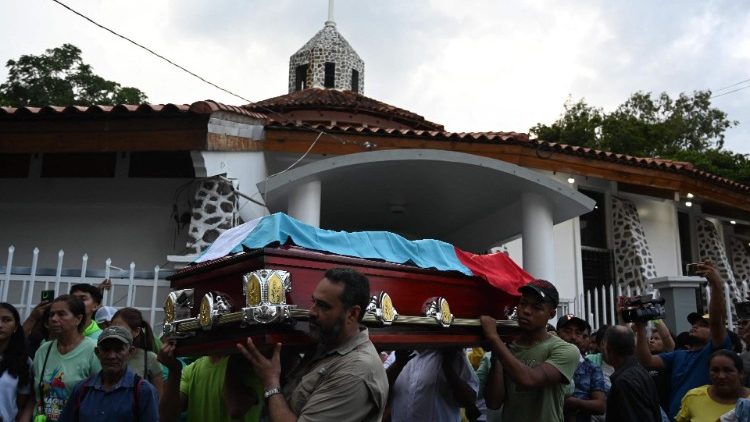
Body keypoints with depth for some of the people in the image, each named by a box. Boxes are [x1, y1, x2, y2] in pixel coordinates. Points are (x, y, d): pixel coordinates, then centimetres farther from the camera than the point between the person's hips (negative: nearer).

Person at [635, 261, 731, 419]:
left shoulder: (715, 351, 2)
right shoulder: (677, 356, 17)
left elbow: (717, 319, -14)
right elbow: (647, 361, 5)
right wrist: (641, 328, -4)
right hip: (674, 417, 4)